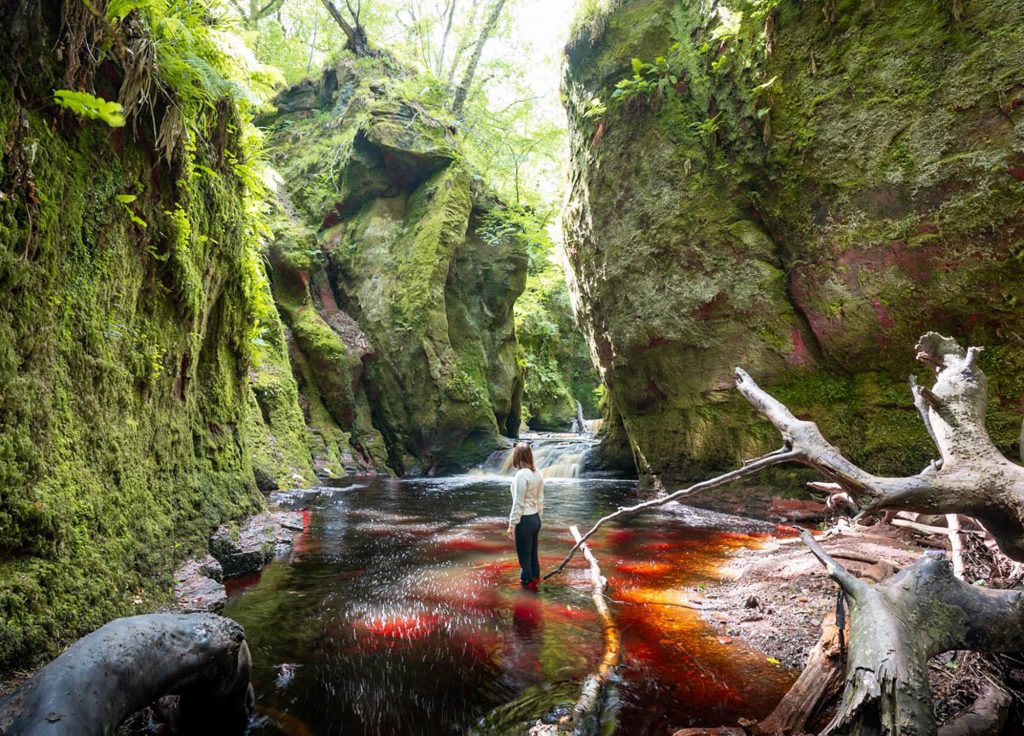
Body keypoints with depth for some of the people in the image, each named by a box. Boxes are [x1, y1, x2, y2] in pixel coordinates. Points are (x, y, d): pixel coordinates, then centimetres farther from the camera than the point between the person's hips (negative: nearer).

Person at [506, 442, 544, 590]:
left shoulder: (521, 474, -21)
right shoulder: (537, 473, 3)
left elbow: (518, 503, -20)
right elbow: (540, 500, 10)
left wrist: (511, 525, -13)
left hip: (525, 520, -8)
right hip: (535, 518, 8)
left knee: (524, 555, 8)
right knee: (533, 552, 22)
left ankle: (527, 582, 20)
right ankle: (535, 578, 36)